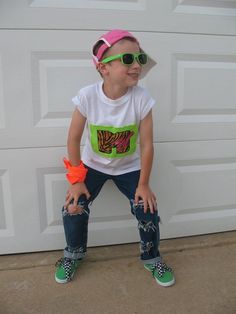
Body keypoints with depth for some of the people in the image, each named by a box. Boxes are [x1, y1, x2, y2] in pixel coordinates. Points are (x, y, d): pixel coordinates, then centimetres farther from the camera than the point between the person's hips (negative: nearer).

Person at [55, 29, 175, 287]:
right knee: (73, 208, -9)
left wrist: (143, 184, -12)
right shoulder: (87, 96, -24)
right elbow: (73, 138, -14)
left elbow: (146, 145, -17)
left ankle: (151, 259, 25)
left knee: (148, 211, -7)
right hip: (93, 164, 0)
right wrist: (76, 180, -11)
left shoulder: (142, 99, -23)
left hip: (129, 167, 0)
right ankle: (74, 254, 25)